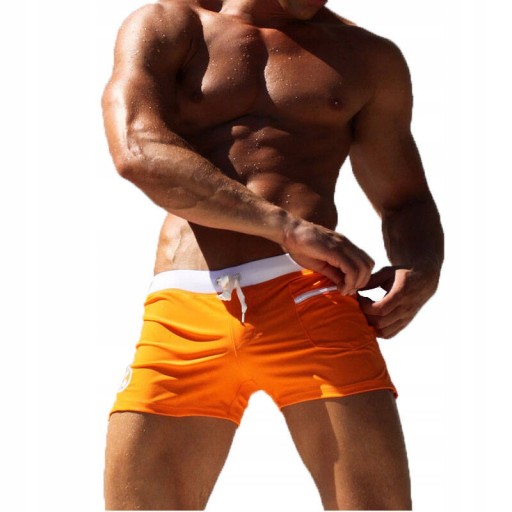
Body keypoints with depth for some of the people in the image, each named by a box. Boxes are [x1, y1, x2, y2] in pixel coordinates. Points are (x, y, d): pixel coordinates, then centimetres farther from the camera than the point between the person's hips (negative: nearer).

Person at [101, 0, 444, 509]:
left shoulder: (368, 57, 22)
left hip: (308, 296, 1)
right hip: (185, 313, 0)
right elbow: (137, 152, -5)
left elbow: (405, 200, 26)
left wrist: (421, 271, 0)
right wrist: (287, 227, -15)